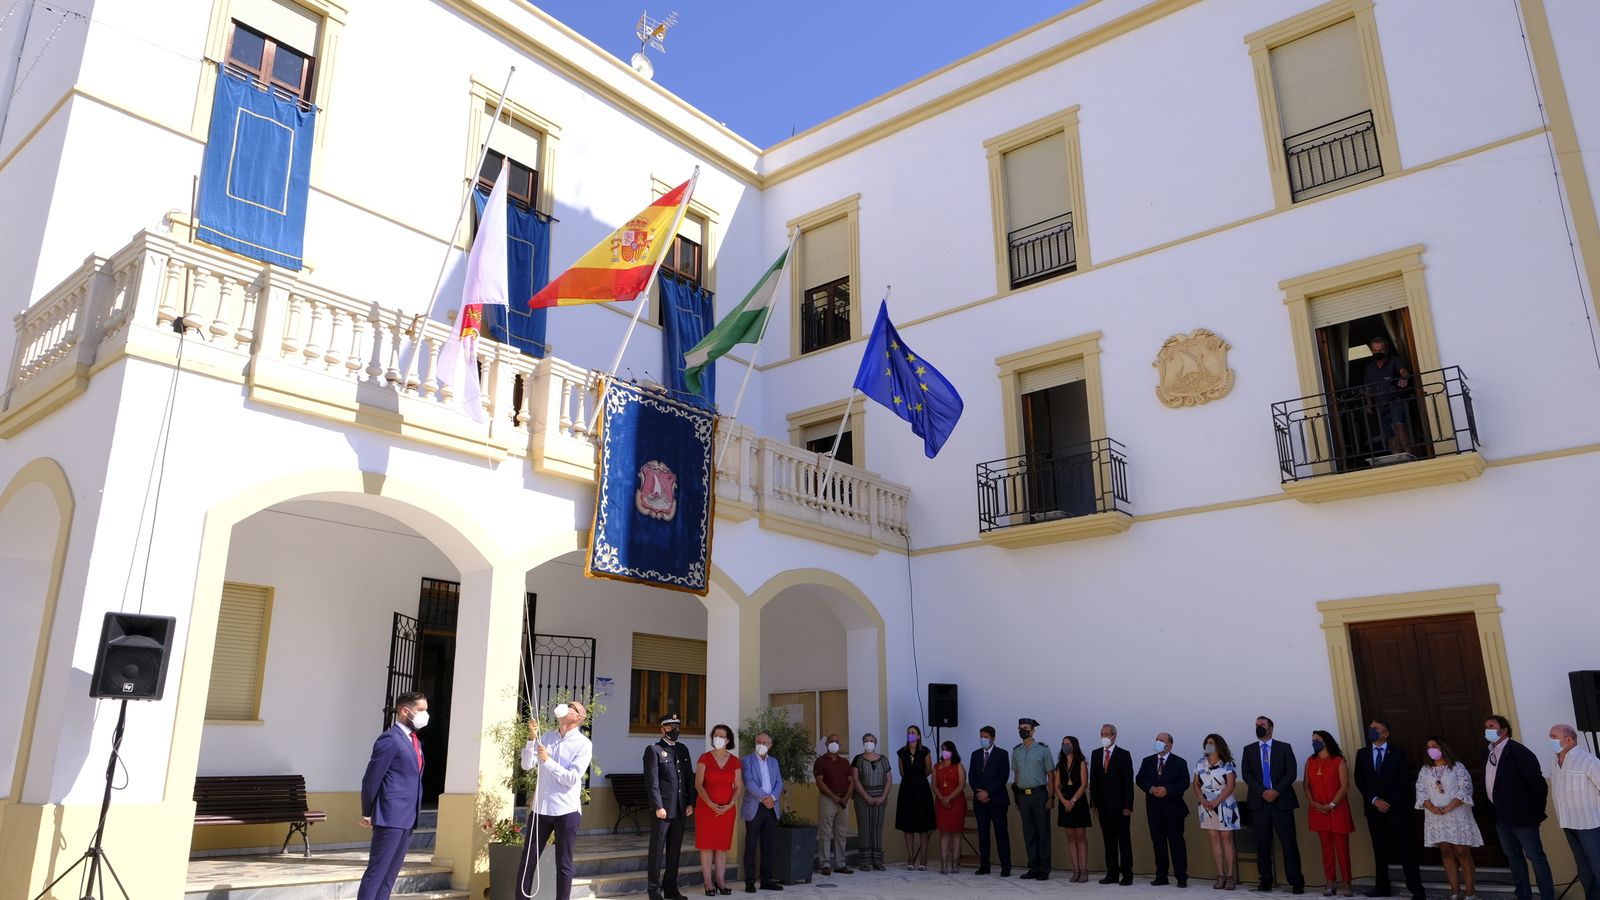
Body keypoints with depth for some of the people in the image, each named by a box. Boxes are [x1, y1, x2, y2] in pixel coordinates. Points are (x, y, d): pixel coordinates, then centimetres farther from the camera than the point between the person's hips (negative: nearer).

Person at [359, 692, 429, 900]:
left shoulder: (415, 741, 15)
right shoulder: (390, 739, -13)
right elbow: (371, 779, -11)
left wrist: (414, 813, 13)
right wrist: (367, 814, -3)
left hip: (408, 818, 9)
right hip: (391, 816, -9)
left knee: (391, 873, 12)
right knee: (377, 871, -5)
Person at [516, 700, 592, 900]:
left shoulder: (583, 744, -6)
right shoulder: (546, 737, 7)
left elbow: (572, 778, -15)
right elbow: (527, 765, -2)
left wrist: (547, 760, -18)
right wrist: (532, 738, -13)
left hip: (566, 811, -4)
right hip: (540, 808, 4)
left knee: (563, 864, 5)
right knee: (527, 861, 8)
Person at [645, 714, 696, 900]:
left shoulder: (683, 750, 15)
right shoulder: (654, 750, -4)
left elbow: (690, 778, 15)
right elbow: (651, 781, -11)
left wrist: (690, 803, 7)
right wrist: (658, 806, -16)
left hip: (680, 810, 6)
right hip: (663, 809, -6)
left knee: (675, 850, 11)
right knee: (657, 850, 3)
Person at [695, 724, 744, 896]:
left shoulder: (734, 761, 3)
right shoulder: (704, 758, -3)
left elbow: (739, 787, 5)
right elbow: (698, 784, -6)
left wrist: (730, 805, -9)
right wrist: (711, 804, -17)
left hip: (727, 809, 2)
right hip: (706, 806, -2)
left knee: (723, 844, 4)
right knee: (706, 844, -1)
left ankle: (720, 881, 11)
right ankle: (708, 883, 3)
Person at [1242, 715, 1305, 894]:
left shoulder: (1284, 748, 7)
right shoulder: (1249, 750, 12)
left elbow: (1291, 772, -3)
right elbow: (1247, 774, 3)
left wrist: (1276, 791, -13)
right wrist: (1263, 792, -11)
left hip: (1281, 801, -2)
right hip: (1260, 802, 2)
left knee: (1289, 842, -4)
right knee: (1262, 844, 2)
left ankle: (1296, 882, 1)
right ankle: (1266, 882, 6)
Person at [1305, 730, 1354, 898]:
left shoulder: (1338, 761, -2)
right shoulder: (1310, 761, 11)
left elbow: (1345, 786, -7)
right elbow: (1307, 784, 11)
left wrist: (1331, 805, -13)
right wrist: (1312, 802, -5)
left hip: (1337, 810, -4)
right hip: (1318, 811, 4)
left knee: (1342, 847, -2)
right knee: (1326, 847, 6)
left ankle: (1346, 883, 4)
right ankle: (1330, 882, 9)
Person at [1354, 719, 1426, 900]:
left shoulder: (1398, 752, 3)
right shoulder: (1362, 753, 11)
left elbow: (1405, 780, -4)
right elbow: (1360, 781, 7)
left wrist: (1389, 802, -12)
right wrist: (1374, 800, -7)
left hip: (1397, 807, -3)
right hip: (1374, 808, 3)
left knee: (1404, 848, -6)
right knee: (1379, 849, 6)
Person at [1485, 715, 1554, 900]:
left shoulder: (1517, 751, -15)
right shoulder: (1491, 753, 9)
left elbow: (1538, 782, -16)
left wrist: (1538, 810, -10)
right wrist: (1496, 809, 10)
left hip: (1521, 814, -8)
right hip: (1501, 816, 8)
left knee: (1535, 857, -1)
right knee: (1513, 857, 16)